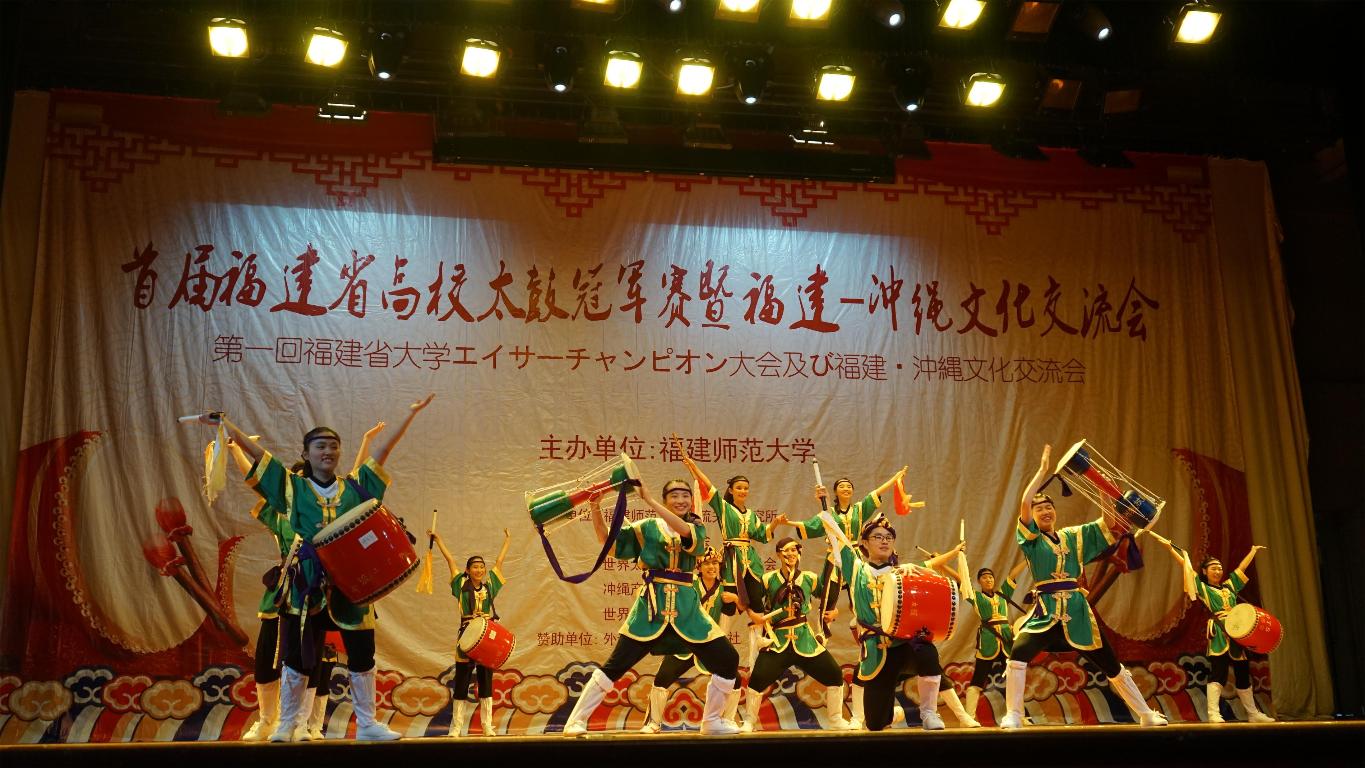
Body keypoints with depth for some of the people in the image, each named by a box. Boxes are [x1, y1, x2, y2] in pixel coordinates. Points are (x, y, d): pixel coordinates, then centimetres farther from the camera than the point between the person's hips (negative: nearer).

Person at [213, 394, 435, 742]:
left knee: (362, 654, 5)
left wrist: (411, 414, 8)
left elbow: (384, 450, 9)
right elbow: (256, 452, 3)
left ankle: (367, 724, 15)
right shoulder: (293, 486, 6)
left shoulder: (354, 486, 9)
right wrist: (223, 422, 1)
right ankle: (287, 725, 18)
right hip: (308, 581, -2)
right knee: (297, 655, 4)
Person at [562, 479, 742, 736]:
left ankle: (712, 721, 17)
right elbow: (607, 540, 1)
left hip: (686, 608, 2)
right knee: (615, 664, -7)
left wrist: (649, 500, -22)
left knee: (728, 660, -2)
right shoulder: (648, 527, 4)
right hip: (651, 606, -2)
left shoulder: (697, 528, 6)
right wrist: (596, 508, -14)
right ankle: (576, 720, 4)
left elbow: (684, 530, -18)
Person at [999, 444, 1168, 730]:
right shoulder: (1031, 539, 2)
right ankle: (1013, 716, -20)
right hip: (1045, 610, -3)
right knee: (1018, 652, -27)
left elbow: (1109, 521, 7)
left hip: (1076, 610, 3)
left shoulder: (1075, 536, 12)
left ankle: (1145, 714, 28)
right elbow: (1024, 503, -15)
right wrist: (1042, 471, -10)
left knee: (1111, 664, 11)